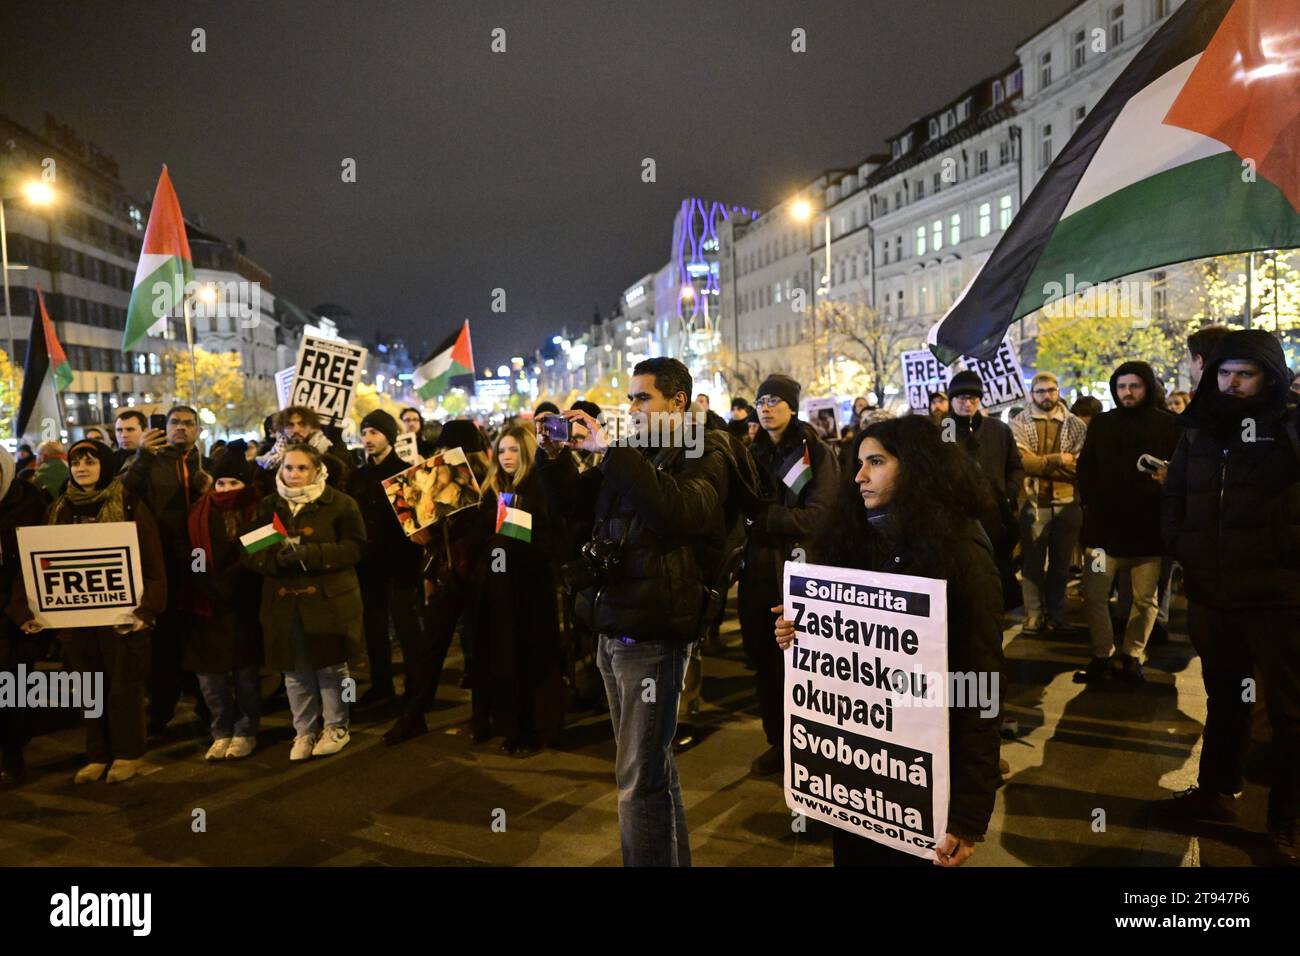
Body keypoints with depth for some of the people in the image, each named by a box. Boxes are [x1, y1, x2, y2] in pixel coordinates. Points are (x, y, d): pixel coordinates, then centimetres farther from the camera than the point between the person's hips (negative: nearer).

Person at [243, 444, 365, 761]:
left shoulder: (340, 503, -3)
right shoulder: (267, 506, 10)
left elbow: (354, 548, -10)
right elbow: (250, 552, 5)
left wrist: (310, 553, -22)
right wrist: (277, 557, -18)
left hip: (330, 600, -3)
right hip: (284, 602, 3)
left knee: (331, 666, 7)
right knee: (295, 670, 9)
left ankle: (336, 727, 25)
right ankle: (304, 731, 25)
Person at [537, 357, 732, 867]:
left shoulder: (704, 456, -8)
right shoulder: (635, 454, 15)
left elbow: (677, 512, -28)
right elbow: (577, 505, 19)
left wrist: (610, 451, -27)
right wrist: (555, 454, 2)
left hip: (652, 634, -8)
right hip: (613, 628, 8)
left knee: (639, 779, -4)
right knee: (653, 763, 20)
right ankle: (672, 855, 35)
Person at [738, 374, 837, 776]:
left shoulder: (817, 453, -4)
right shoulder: (752, 453, 12)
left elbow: (817, 517, -14)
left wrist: (761, 516, -17)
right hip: (757, 571, 5)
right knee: (763, 662, 11)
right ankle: (777, 741, 26)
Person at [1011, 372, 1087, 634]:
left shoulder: (1076, 425, 6)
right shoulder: (1019, 424, 1)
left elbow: (1081, 465, -7)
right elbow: (1021, 461, -14)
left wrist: (1039, 463, -14)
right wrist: (1058, 460, -13)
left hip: (1068, 503, 2)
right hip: (1033, 502, -2)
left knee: (1061, 563, 11)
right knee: (1032, 562, 2)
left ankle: (1055, 615, 23)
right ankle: (1034, 615, 11)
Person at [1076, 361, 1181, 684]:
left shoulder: (1170, 425, 2)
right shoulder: (1101, 423, 9)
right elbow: (1086, 468, 13)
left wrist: (1169, 478, -17)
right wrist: (1090, 503, 4)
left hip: (1148, 526, -1)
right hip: (1104, 525, 1)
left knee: (1145, 599, 8)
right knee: (1094, 596, -2)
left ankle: (1132, 657, 22)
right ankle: (1102, 657, 11)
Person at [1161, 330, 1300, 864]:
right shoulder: (1199, 432, 8)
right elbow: (1174, 496, 18)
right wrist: (1180, 547, 8)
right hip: (1211, 594, 5)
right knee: (1224, 698, 20)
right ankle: (1217, 792, 34)